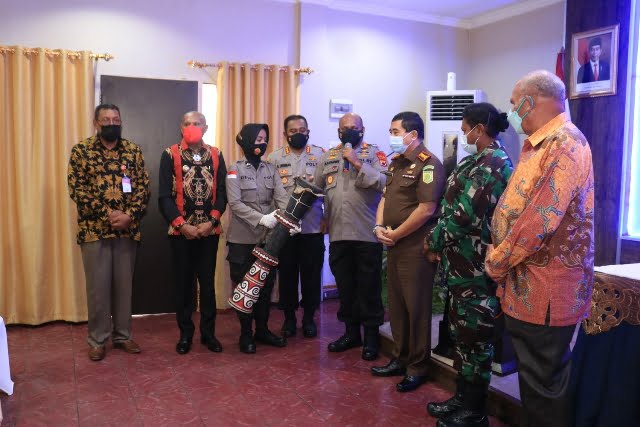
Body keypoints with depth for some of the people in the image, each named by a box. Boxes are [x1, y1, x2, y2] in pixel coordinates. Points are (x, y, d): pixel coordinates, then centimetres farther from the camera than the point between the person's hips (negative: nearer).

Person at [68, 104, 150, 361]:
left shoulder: (133, 151, 6)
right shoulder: (81, 151, 0)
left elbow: (143, 187, 2)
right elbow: (77, 189, -7)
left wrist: (129, 215, -13)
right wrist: (107, 214, -16)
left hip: (127, 229, 2)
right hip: (94, 229, -2)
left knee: (124, 284, 10)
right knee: (98, 286, 5)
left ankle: (123, 335, 24)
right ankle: (97, 340, 19)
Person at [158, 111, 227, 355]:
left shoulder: (216, 156, 6)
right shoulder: (170, 155, 0)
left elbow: (222, 193, 3)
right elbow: (164, 196, -4)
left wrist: (212, 221, -11)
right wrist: (181, 224, -13)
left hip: (209, 231, 1)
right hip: (181, 231, -1)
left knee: (208, 282, 8)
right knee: (183, 283, 7)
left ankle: (208, 332, 19)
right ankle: (185, 333, 20)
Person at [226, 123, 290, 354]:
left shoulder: (271, 169, 8)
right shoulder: (235, 169, -4)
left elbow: (282, 197, -3)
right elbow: (234, 203, -14)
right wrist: (261, 218, -25)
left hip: (268, 237, 4)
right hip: (243, 238, -4)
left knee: (266, 285, 11)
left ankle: (262, 330, 25)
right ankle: (246, 333, 18)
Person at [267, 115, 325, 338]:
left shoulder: (320, 155, 6)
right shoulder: (275, 158, 6)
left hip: (313, 225, 0)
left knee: (311, 273, 6)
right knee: (287, 273, 7)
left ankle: (309, 317, 21)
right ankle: (289, 317, 22)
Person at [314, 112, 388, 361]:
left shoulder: (374, 153, 1)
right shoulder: (328, 157, 14)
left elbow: (383, 182, -14)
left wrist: (357, 163, -17)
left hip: (367, 234, -4)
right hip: (338, 235, 4)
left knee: (369, 287, 5)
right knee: (344, 286, 13)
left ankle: (371, 336, 18)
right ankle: (351, 332, 28)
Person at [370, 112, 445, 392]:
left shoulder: (428, 164, -13)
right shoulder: (396, 163, 14)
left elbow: (426, 210, -21)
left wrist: (395, 234, -13)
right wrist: (379, 227, -1)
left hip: (415, 247, -8)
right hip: (393, 246, 8)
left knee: (416, 308, 1)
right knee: (396, 305, 15)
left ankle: (418, 367, 16)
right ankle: (399, 359, 29)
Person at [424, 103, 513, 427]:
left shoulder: (491, 165, -18)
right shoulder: (481, 162, 14)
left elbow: (464, 215, -23)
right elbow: (456, 207, 15)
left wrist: (434, 242, -9)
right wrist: (439, 241, 4)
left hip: (476, 268, -10)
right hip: (463, 264, 10)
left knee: (474, 337, 3)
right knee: (462, 332, 18)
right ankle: (463, 399, 33)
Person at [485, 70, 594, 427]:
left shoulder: (565, 144, -17)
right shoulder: (540, 145, 15)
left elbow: (540, 220, -25)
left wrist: (497, 262, -13)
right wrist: (500, 257, 8)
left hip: (544, 289, -10)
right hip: (527, 282, 10)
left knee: (544, 384, 4)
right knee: (534, 376, 21)